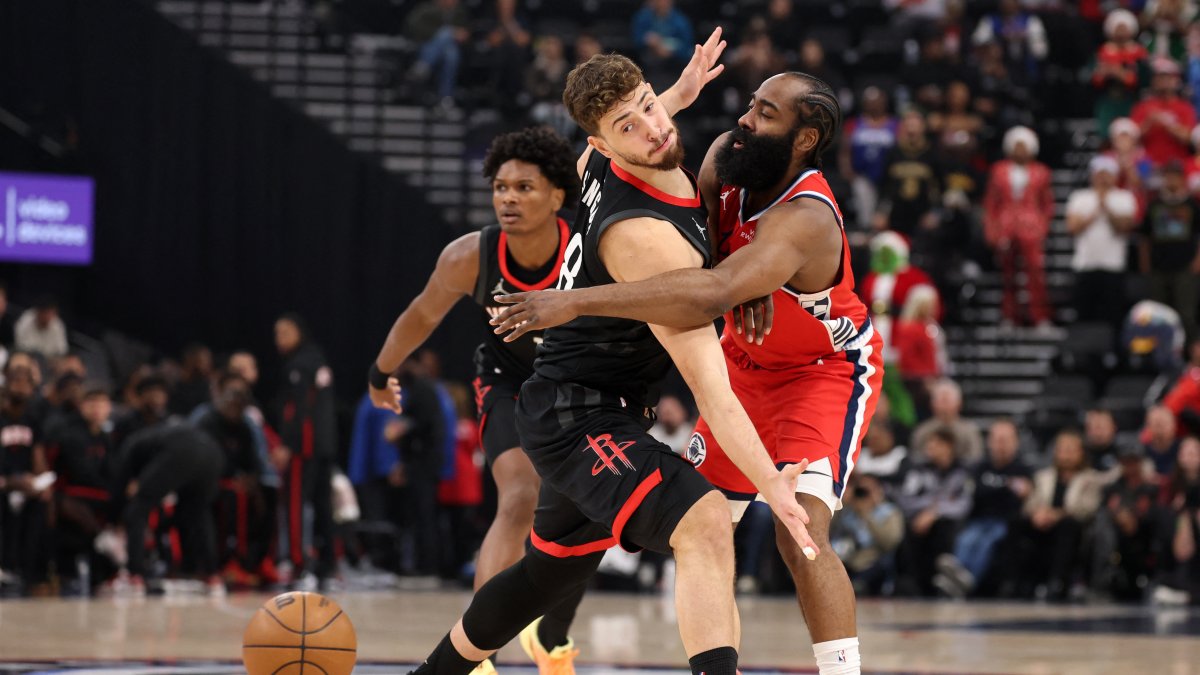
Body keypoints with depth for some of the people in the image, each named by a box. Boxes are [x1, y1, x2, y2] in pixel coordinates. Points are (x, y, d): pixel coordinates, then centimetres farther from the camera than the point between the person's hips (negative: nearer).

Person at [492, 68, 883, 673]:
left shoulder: (804, 219, -39)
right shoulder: (728, 158, -16)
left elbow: (710, 296, -54)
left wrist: (578, 301, -57)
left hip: (826, 369, -8)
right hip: (747, 362, 8)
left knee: (800, 533, -26)